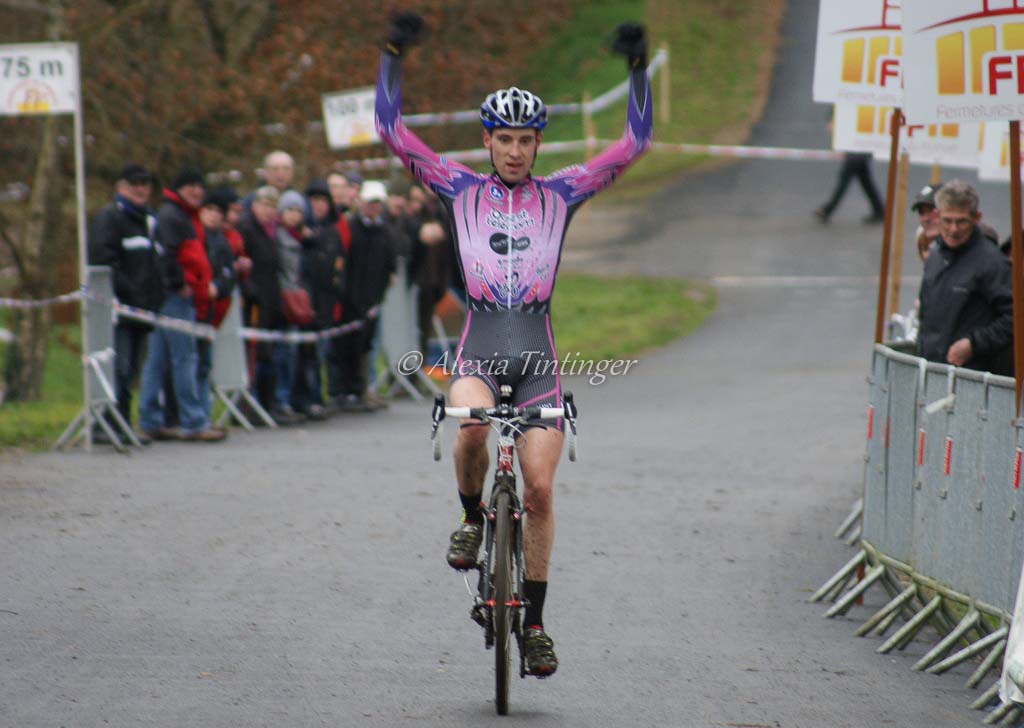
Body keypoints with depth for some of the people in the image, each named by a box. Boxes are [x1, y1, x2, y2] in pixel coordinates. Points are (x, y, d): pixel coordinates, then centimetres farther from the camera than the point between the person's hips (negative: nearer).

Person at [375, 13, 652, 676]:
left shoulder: (560, 195, 7)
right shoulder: (461, 190, 6)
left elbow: (635, 143, 2)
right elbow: (393, 131, 0)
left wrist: (638, 66, -7)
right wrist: (394, 54, -8)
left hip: (538, 352, 1)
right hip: (480, 343, -1)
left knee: (539, 488, -5)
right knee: (472, 428, -34)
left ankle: (534, 622, 8)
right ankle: (472, 518, -3)